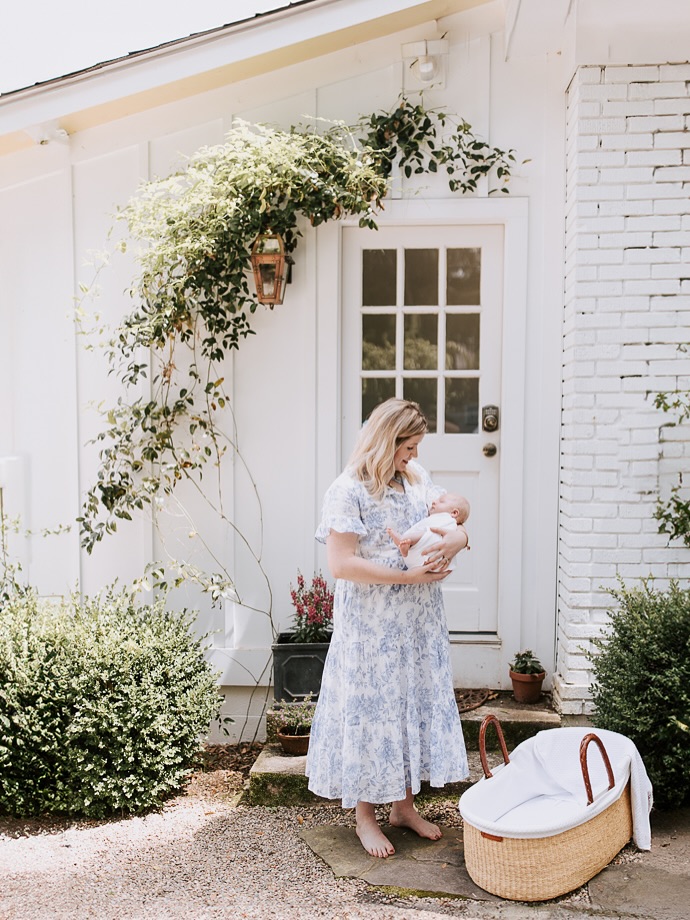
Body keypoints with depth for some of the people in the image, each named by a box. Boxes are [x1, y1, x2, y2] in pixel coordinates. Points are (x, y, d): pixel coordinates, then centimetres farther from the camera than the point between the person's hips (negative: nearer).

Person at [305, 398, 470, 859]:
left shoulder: (419, 478, 7)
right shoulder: (349, 490, -15)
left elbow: (457, 524, 12)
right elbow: (341, 563, -21)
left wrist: (454, 540, -13)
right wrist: (409, 576, -22)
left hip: (420, 622, 7)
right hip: (372, 627, -7)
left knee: (418, 702, 13)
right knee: (373, 709, 3)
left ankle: (405, 804, 30)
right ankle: (365, 815, 20)